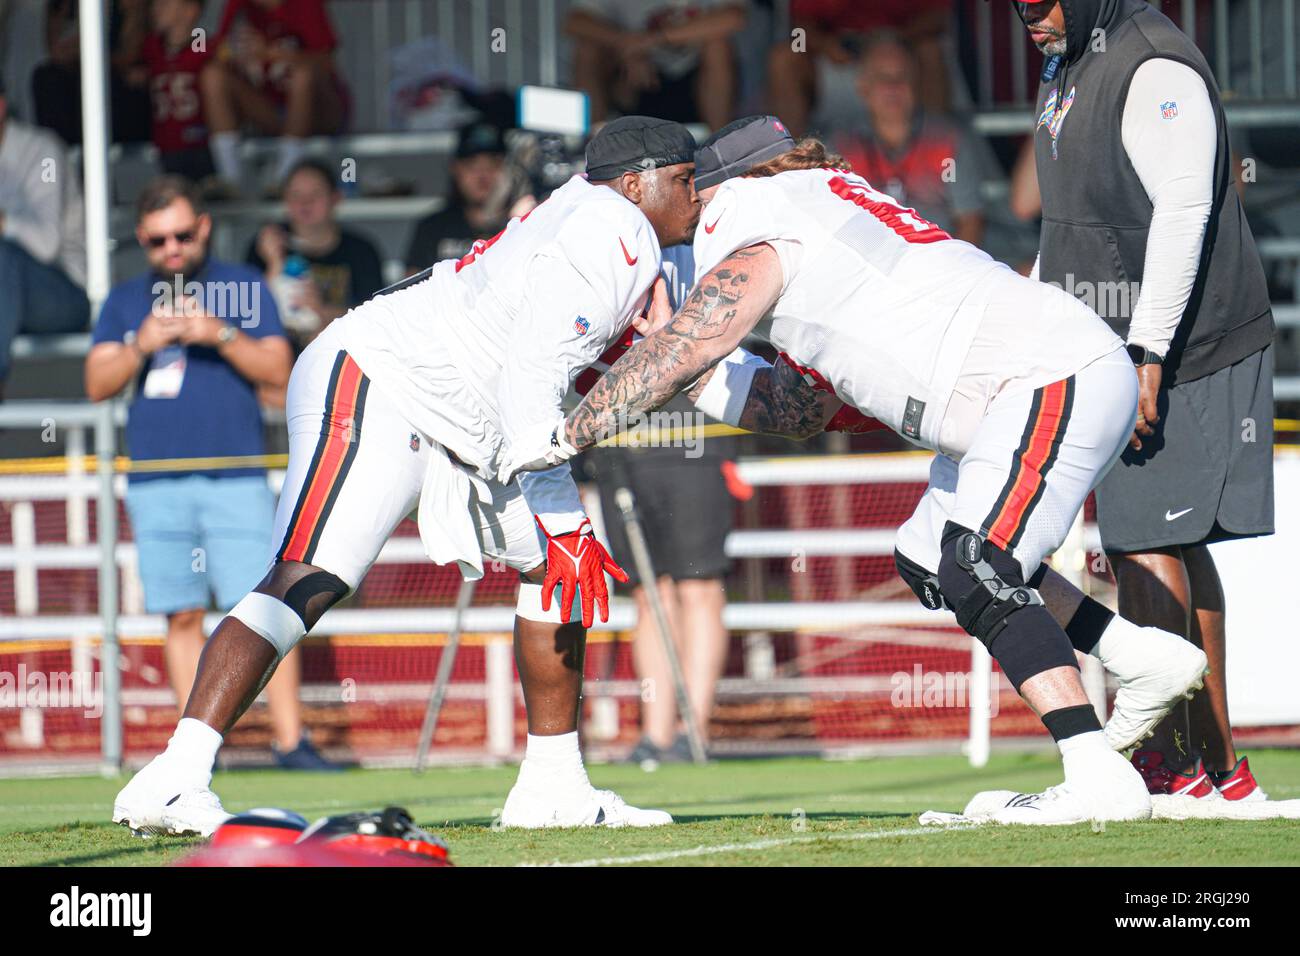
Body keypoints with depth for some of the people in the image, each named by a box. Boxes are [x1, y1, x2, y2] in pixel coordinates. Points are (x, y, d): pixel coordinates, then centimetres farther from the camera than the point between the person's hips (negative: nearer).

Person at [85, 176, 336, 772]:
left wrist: (220, 335, -13)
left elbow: (278, 370, 1)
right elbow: (97, 384, 8)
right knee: (182, 616, 2)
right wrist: (141, 346, -9)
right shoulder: (124, 301, 15)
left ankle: (290, 740, -10)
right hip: (155, 482, 2)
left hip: (236, 481, -2)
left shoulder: (242, 288, 8)